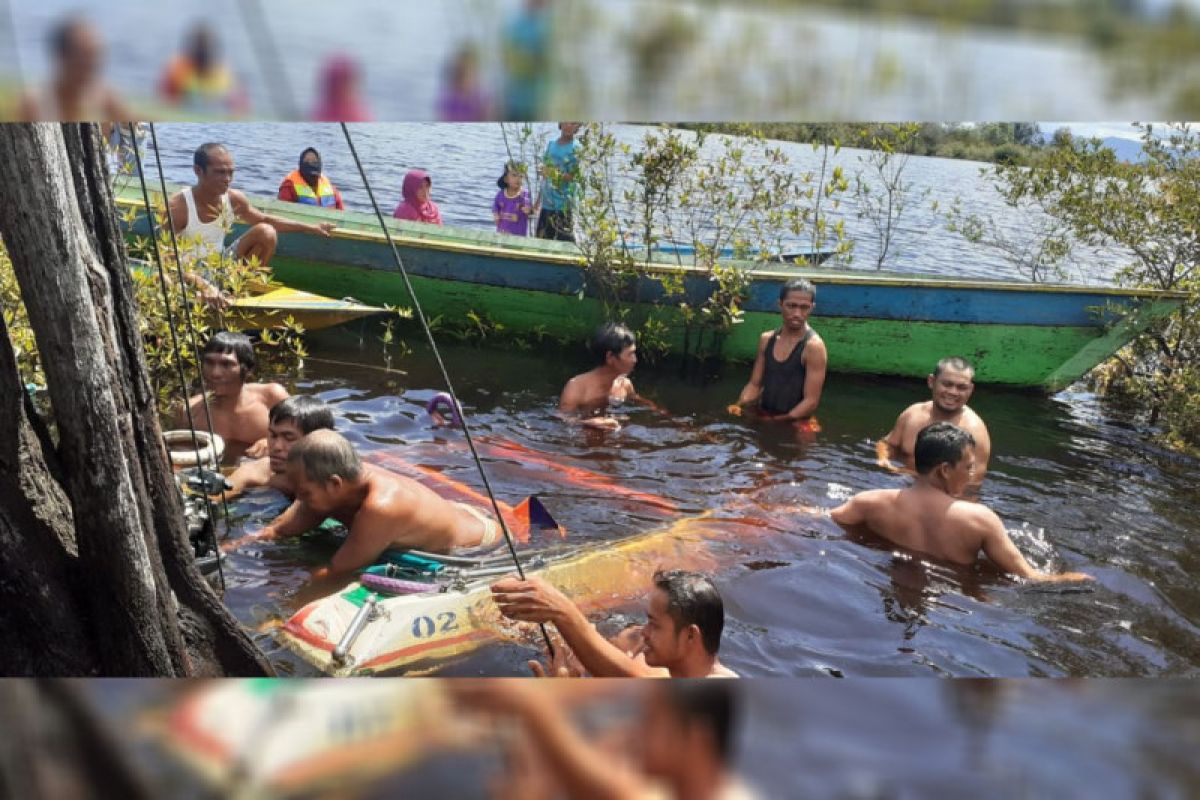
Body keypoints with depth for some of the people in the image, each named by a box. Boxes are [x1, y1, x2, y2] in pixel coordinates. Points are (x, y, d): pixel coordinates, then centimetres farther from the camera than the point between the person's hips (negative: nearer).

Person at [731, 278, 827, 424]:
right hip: (762, 417, 5)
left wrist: (777, 421, -24)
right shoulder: (766, 339, 6)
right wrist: (739, 405, -10)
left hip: (795, 424, -5)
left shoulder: (814, 346, -13)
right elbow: (754, 384, 10)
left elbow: (811, 401, -16)